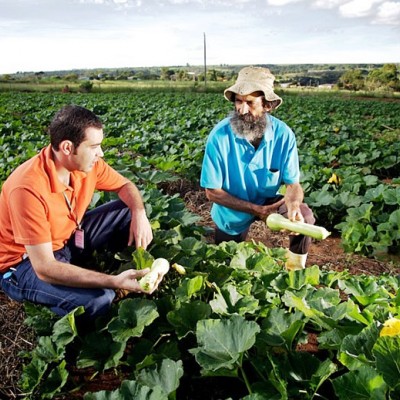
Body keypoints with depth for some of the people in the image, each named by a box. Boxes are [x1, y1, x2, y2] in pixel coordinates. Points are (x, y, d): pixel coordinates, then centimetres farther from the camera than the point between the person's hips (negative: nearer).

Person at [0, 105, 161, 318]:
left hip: (66, 239, 7)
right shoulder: (29, 188, -34)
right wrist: (114, 281, -40)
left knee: (130, 212, -5)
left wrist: (139, 214, -19)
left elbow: (125, 186, 4)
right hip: (23, 262, -7)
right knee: (99, 299, -31)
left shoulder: (85, 163, -14)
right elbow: (44, 267, -35)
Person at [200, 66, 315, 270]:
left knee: (305, 217, -27)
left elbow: (293, 183, -18)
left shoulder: (283, 134, -22)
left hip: (269, 201, 1)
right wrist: (255, 209, -28)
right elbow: (212, 191, -22)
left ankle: (295, 270, 0)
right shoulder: (220, 135, -28)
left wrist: (293, 205, -42)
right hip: (233, 211, 0)